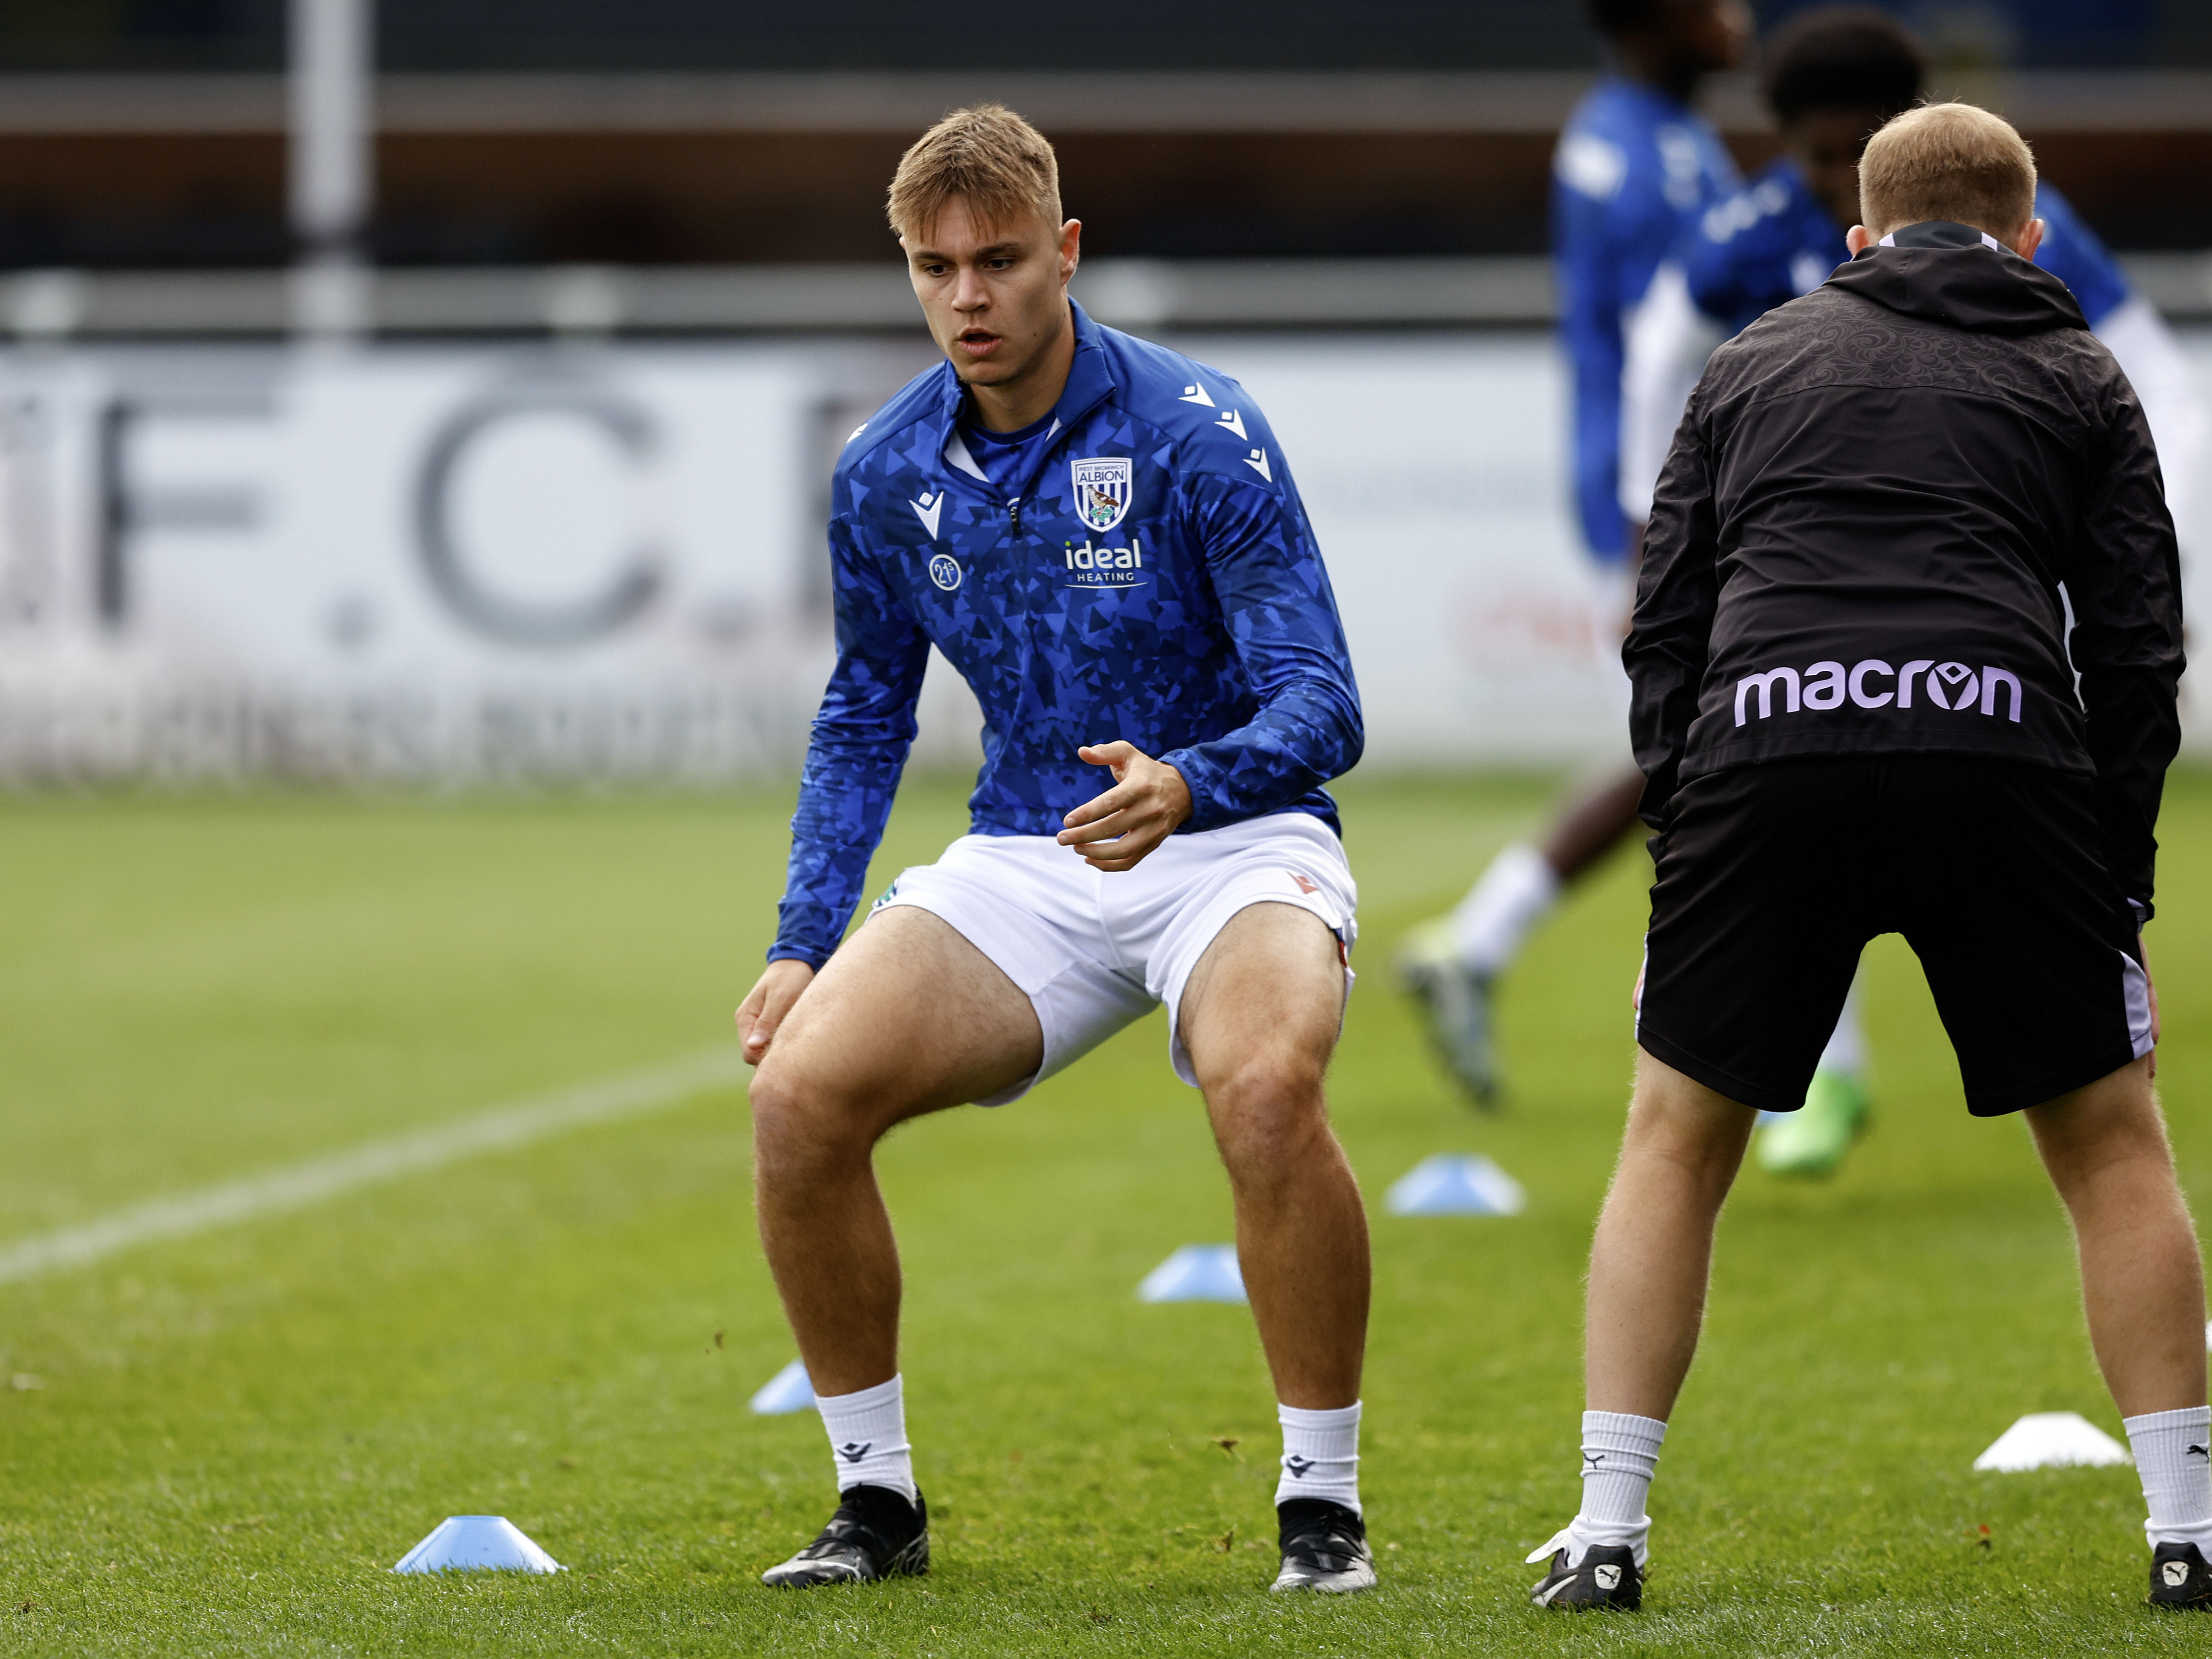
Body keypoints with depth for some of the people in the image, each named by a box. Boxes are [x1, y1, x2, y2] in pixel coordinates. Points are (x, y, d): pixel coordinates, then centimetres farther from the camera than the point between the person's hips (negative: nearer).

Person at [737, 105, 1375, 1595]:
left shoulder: (1195, 434, -14)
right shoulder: (887, 475, 1)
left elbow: (1321, 703, -17)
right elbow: (864, 715, 17)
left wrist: (1186, 787, -38)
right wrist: (804, 948, 7)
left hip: (1231, 841, -5)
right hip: (1024, 863, 5)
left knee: (1268, 1090, -36)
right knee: (800, 1094, -18)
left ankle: (1325, 1507, -18)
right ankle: (878, 1500, 1)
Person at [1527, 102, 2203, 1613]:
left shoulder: (1757, 359, 26)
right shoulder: (2077, 377, 22)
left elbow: (1664, 626, 19)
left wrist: (1685, 821, 19)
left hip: (1763, 748, 1)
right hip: (2000, 740, -1)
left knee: (1678, 1141, 16)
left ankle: (1607, 1532, 10)